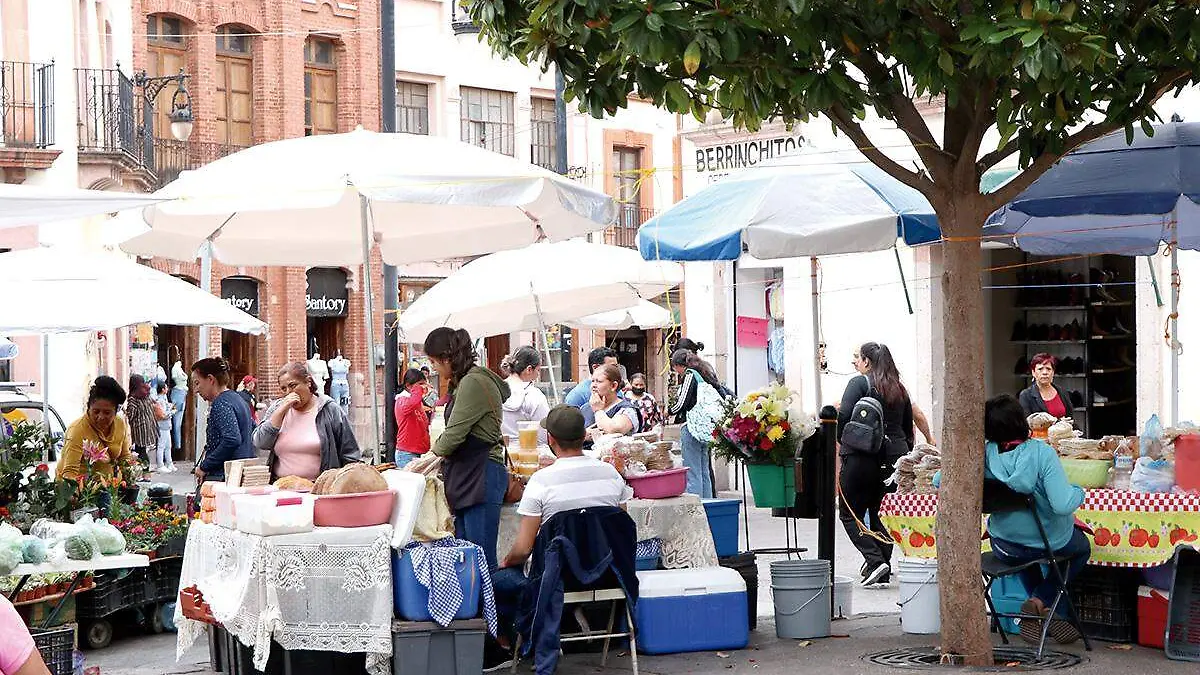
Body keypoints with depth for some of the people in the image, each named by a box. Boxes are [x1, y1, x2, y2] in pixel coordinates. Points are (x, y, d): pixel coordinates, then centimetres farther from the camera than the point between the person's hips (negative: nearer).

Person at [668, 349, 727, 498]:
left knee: (692, 474, -7)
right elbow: (726, 394, 17)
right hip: (706, 428, 9)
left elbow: (682, 404, -14)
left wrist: (668, 411, 4)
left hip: (693, 427, -9)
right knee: (704, 473, 13)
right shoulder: (705, 375, 16)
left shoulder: (690, 375, -8)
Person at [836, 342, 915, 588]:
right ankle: (883, 571, 11)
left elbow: (843, 417, -17)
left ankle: (874, 560, -12)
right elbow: (908, 426, 15)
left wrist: (844, 443, -2)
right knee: (881, 513, 16)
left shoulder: (859, 383, -6)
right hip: (893, 457, 6)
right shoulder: (899, 389, 12)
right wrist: (903, 454, 20)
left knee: (851, 513, 4)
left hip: (862, 457, -6)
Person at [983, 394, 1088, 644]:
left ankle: (1041, 613, 31)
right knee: (1082, 547, 31)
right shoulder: (1041, 452, -24)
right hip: (1052, 544, -3)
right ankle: (1040, 601, 11)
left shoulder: (985, 455, -15)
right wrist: (1078, 491, -8)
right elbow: (1062, 505, -30)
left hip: (1006, 549, 4)